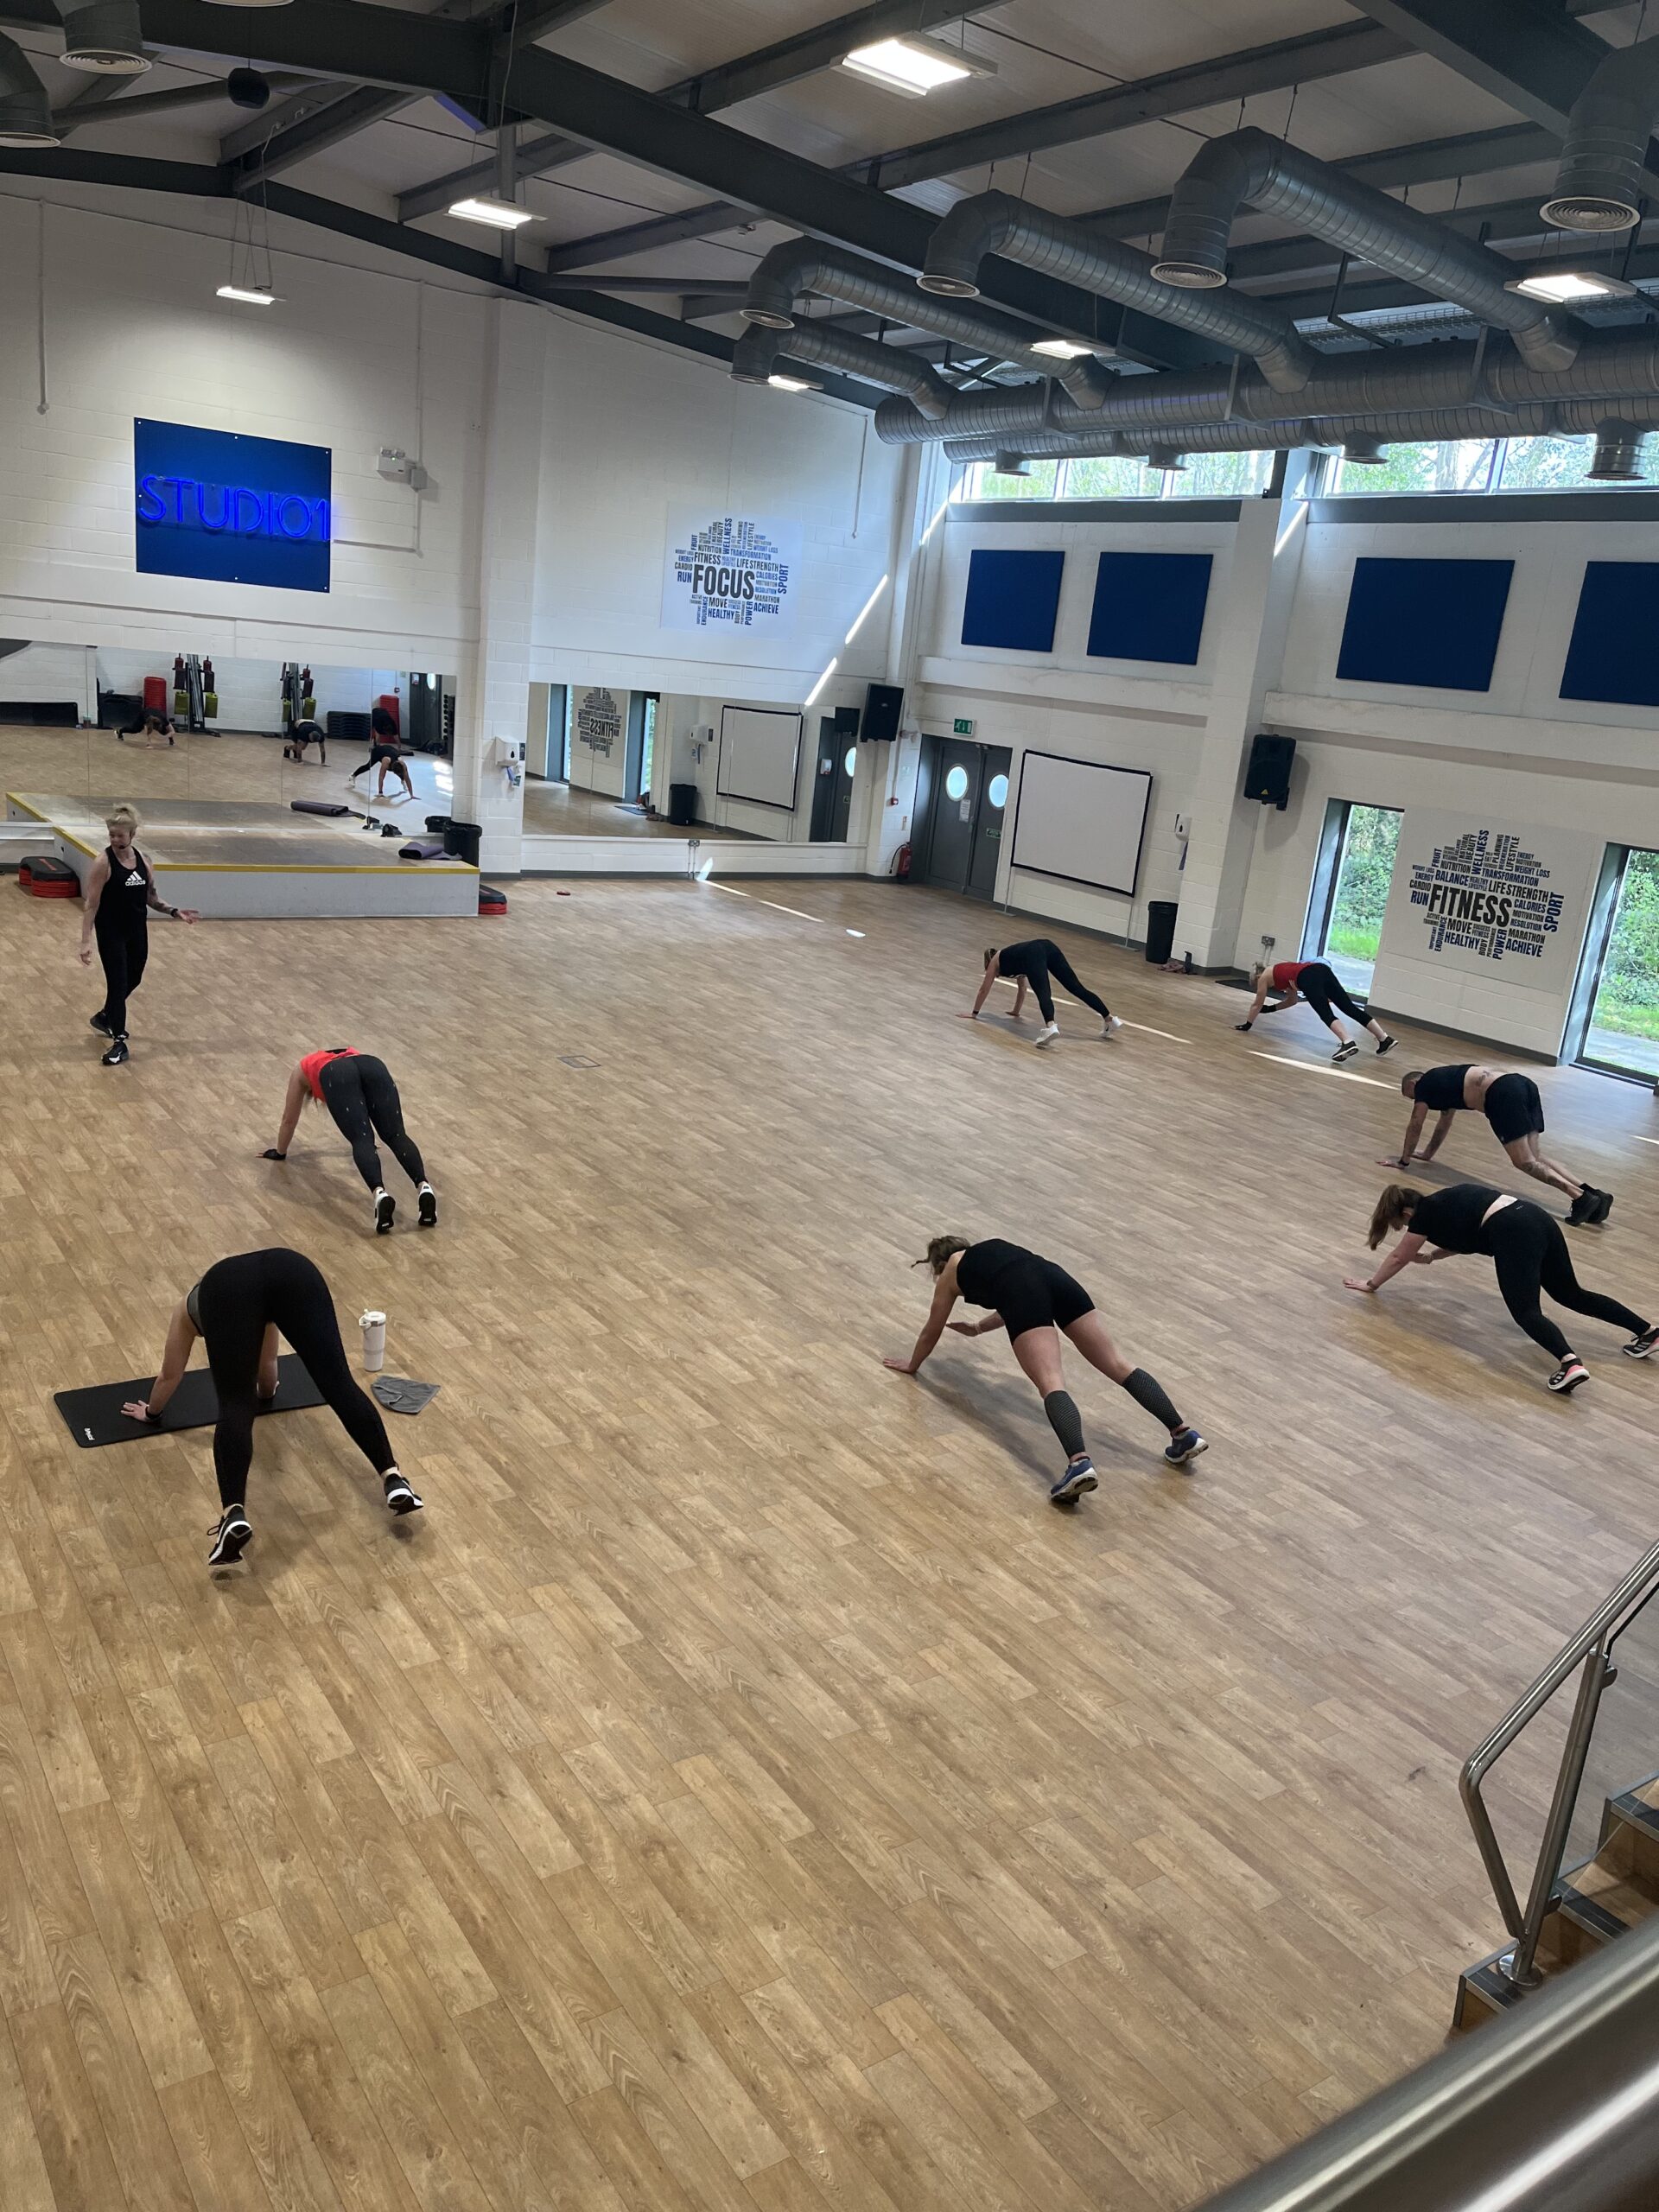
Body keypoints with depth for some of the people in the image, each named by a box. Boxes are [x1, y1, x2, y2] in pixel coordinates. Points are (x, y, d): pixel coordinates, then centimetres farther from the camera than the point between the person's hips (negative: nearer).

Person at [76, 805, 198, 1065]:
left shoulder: (142, 859, 1)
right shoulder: (104, 863, -16)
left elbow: (151, 897, 12)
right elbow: (92, 905, -16)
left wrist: (174, 911, -4)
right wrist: (86, 941, -21)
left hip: (138, 931, 6)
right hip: (111, 933, -6)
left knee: (133, 980, 19)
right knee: (118, 983, -4)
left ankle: (105, 1017, 44)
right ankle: (119, 1043, 4)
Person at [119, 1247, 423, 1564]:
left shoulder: (189, 1305, 44)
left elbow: (170, 1375, 53)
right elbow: (267, 1364, 64)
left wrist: (152, 1411, 72)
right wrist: (266, 1391, 84)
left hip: (227, 1289, -2)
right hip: (291, 1269, 2)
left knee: (236, 1406, -10)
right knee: (338, 1382, -8)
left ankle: (234, 1514, -33)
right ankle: (393, 1479, -24)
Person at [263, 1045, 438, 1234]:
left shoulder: (302, 1070, 41)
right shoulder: (350, 1052, 49)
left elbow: (289, 1119, 49)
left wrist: (280, 1152, 63)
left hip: (337, 1076, -3)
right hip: (372, 1066, 3)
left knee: (361, 1140, -17)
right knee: (396, 1135, -10)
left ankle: (379, 1193, -47)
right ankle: (423, 1187, -40)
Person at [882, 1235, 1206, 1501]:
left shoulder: (950, 1273, 30)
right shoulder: (993, 1248, 43)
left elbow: (933, 1330, 41)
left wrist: (912, 1365, 58)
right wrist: (977, 1328, 72)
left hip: (1023, 1294, -5)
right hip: (1055, 1278, 5)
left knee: (1051, 1384, -21)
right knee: (1118, 1364, 1)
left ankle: (1079, 1463, -45)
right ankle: (1184, 1433, -12)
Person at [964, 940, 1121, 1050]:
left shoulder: (995, 961, 31)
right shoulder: (1011, 956, 46)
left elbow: (984, 989, 34)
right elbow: (1022, 988, 54)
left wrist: (974, 1014, 42)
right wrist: (1016, 1012, 63)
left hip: (1033, 954, -6)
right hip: (1047, 946, 6)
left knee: (1043, 992, -27)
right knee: (1076, 987, 2)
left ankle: (1051, 1027, -54)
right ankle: (1110, 1019, -3)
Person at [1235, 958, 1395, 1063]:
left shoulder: (1264, 977, 23)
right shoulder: (1280, 972, 42)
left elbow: (1257, 1004, 28)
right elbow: (1292, 1000, 49)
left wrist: (1246, 1024, 38)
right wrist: (1270, 1009, 57)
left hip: (1308, 977, -7)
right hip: (1321, 969, 7)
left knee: (1326, 1014, -22)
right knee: (1350, 1007, -2)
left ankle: (1348, 1042, -47)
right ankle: (1385, 1039, -11)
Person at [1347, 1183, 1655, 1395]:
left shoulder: (1424, 1214, 8)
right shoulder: (1444, 1203, 28)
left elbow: (1398, 1258, 20)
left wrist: (1370, 1283, 33)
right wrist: (1428, 1257, 50)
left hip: (1514, 1234, -9)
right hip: (1539, 1219, 9)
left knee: (1526, 1311, -14)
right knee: (1571, 1294, 19)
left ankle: (1569, 1363, -38)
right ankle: (1649, 1331, 14)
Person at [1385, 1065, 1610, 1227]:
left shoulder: (1424, 1085, 14)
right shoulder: (1443, 1082, 37)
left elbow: (1415, 1126, 20)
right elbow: (1444, 1124, 49)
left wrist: (1404, 1160, 32)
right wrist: (1427, 1154, 60)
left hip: (1503, 1095, -8)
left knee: (1525, 1162, -10)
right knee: (1534, 1158, 6)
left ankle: (1581, 1197, -23)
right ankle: (1594, 1193, -5)